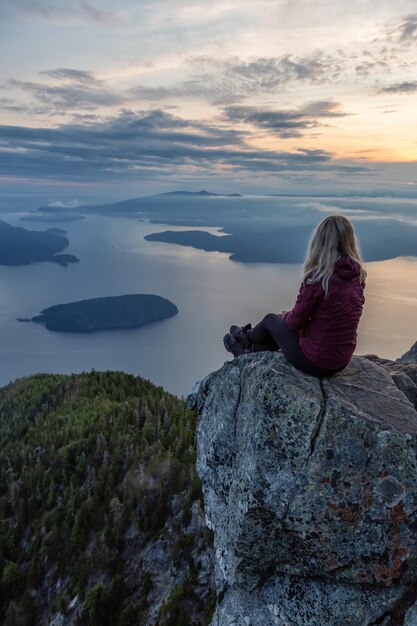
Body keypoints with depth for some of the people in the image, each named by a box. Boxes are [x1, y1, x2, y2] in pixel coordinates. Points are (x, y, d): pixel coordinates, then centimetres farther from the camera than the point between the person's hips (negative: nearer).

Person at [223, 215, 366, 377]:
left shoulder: (318, 277, -23)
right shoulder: (358, 276, -4)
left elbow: (295, 321, -14)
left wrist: (285, 315, 8)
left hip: (313, 362, -6)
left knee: (271, 319, 18)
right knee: (284, 326, 26)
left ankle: (246, 338, 47)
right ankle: (249, 349, 45)